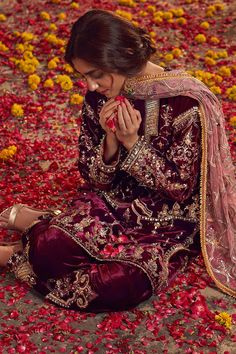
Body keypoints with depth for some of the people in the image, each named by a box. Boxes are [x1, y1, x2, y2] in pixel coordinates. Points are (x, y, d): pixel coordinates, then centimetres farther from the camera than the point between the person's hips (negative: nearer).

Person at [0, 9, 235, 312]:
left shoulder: (185, 102, -19)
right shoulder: (99, 97, -4)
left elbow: (180, 189, -12)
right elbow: (95, 180, 1)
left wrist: (132, 142, -24)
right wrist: (111, 139, -20)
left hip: (167, 222, -2)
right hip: (109, 203, 3)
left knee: (120, 287, -31)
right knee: (46, 249, -29)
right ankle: (40, 226, 6)